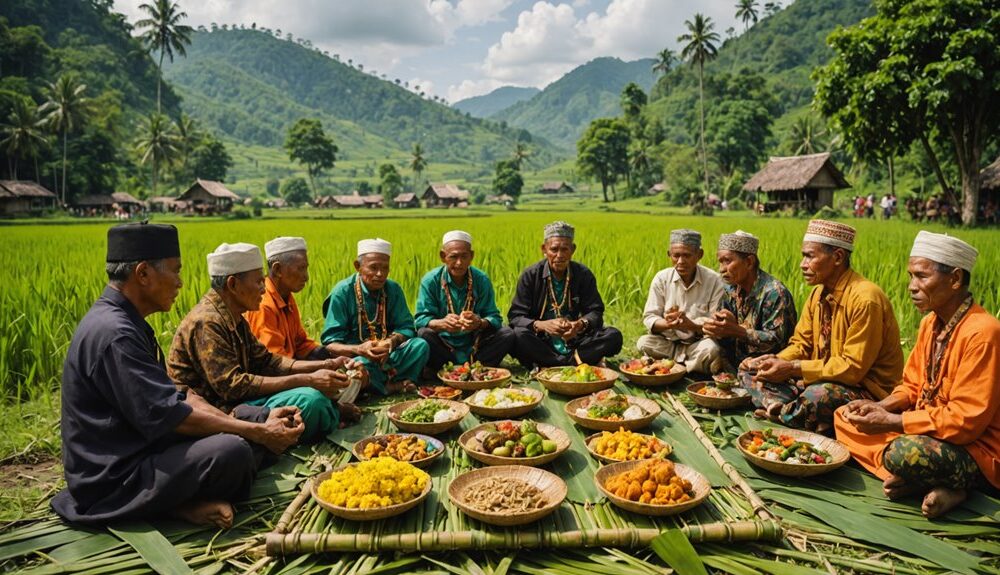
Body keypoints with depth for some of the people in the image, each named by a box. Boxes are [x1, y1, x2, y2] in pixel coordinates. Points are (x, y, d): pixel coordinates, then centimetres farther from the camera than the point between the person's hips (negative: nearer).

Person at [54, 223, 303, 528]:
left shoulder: (124, 321, 10)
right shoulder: (112, 333, -23)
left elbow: (173, 396, 9)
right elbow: (165, 414, -25)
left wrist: (258, 423, -2)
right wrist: (257, 432, -18)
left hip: (136, 448, 10)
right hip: (113, 481, -10)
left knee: (254, 420, 5)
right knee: (232, 451, -31)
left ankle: (185, 500, -8)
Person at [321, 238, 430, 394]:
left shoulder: (393, 289, 1)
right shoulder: (342, 292, -11)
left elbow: (406, 327, 1)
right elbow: (330, 343, -14)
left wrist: (393, 340, -24)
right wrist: (358, 349, -35)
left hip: (387, 355, 4)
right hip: (355, 356, -4)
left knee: (420, 345, -19)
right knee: (360, 364, -37)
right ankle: (395, 386, -10)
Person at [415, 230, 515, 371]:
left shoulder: (482, 280, -4)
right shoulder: (430, 280, -8)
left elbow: (494, 317, -8)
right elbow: (420, 319, -13)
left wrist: (480, 323, -33)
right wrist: (441, 323, -37)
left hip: (475, 344, 2)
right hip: (444, 343, -2)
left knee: (507, 334, -18)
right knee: (424, 334, -32)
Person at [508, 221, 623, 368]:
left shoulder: (584, 275, 1)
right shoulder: (530, 275, -4)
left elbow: (595, 312, 0)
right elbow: (515, 316, -9)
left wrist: (582, 324, -24)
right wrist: (541, 325, -29)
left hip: (575, 342, 2)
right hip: (542, 343, -2)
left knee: (613, 336, -20)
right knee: (518, 336, -33)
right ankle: (577, 362, -25)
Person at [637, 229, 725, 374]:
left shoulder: (714, 281, -7)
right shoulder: (661, 278, -1)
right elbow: (649, 318, -4)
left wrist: (691, 325, -31)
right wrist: (667, 324, -27)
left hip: (698, 343, -2)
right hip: (667, 343, 2)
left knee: (710, 349, -34)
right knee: (643, 343, -26)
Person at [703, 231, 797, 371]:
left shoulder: (774, 293, -16)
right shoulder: (731, 289, 6)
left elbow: (776, 341, -20)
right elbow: (729, 341, 9)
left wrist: (736, 330, -29)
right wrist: (716, 329, -14)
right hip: (735, 366, 6)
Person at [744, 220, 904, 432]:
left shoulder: (865, 299, -21)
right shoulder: (818, 292, 4)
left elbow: (853, 367, -23)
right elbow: (801, 344, 9)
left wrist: (792, 368, -23)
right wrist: (776, 361, -13)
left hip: (866, 389, -8)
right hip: (821, 380, 8)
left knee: (818, 396, -40)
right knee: (750, 371, -2)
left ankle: (780, 412, -11)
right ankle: (787, 409, -22)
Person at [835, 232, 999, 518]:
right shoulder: (930, 322, 4)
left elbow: (966, 420, -25)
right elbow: (912, 386, 13)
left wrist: (891, 422, -21)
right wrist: (880, 407, -7)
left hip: (976, 450, -9)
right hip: (928, 431, 10)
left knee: (906, 452, -38)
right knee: (844, 417, 2)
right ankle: (932, 484, -9)